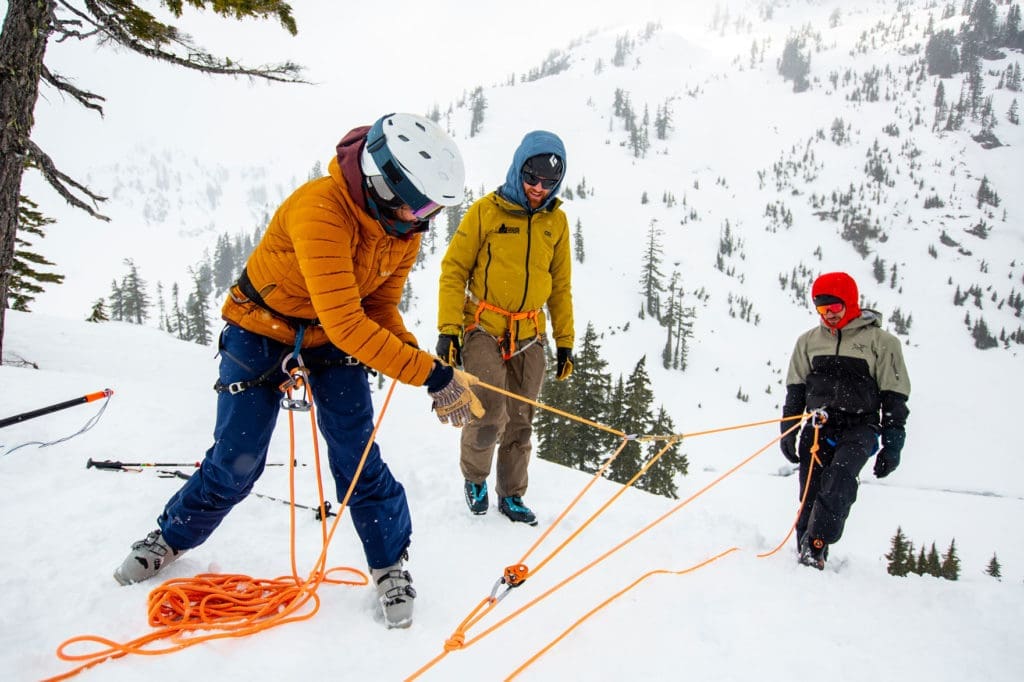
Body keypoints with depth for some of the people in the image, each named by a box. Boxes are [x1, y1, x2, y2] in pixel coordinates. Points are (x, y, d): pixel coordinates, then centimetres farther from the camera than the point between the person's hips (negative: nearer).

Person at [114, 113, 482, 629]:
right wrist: (430, 374, -42)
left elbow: (380, 307, -4)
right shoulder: (321, 210, -37)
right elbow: (344, 321, -42)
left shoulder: (403, 229, -13)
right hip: (261, 331, -4)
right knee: (236, 462, 1)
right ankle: (171, 537, 29)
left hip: (337, 340, 5)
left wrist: (415, 357, -24)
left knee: (356, 455, -4)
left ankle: (390, 566, 12)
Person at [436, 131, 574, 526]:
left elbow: (561, 285, 15)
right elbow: (453, 270, -4)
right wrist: (448, 329, -12)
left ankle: (511, 495, 27)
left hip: (530, 336, 4)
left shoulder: (556, 220, 8)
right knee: (489, 416, -15)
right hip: (484, 330, -4)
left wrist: (565, 341, 13)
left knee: (520, 422, 9)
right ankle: (474, 477, 14)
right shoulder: (486, 211, -5)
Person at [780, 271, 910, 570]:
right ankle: (806, 557, 4)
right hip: (818, 427, 3)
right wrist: (787, 431, 9)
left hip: (860, 427, -3)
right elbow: (795, 389, 17)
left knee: (839, 476, -28)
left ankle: (815, 547, -31)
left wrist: (892, 445, -3)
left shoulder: (880, 341, 3)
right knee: (810, 495, -3)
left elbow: (894, 396, 2)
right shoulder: (808, 341, 14)